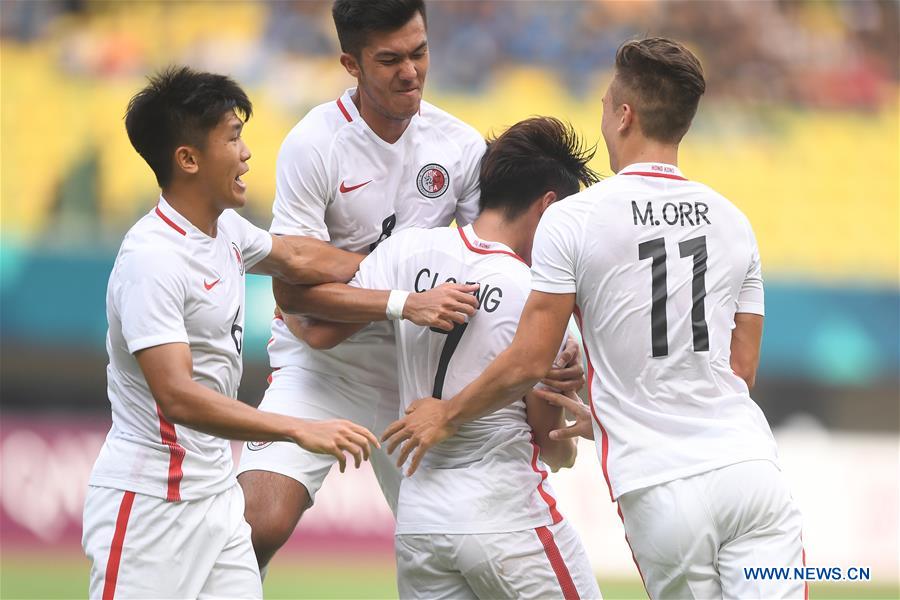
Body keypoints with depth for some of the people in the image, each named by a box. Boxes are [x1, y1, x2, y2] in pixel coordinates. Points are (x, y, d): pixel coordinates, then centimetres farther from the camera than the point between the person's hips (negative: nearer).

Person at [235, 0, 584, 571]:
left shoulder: (461, 145, -2)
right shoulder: (314, 145, -15)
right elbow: (291, 287, -20)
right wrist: (405, 304, -32)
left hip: (415, 370, 4)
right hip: (320, 362, -4)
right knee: (263, 522, -22)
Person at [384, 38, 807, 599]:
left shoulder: (573, 219, -3)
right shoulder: (733, 221, 11)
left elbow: (529, 363, -4)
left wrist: (446, 415, 14)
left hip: (659, 490, -2)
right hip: (749, 464, 3)